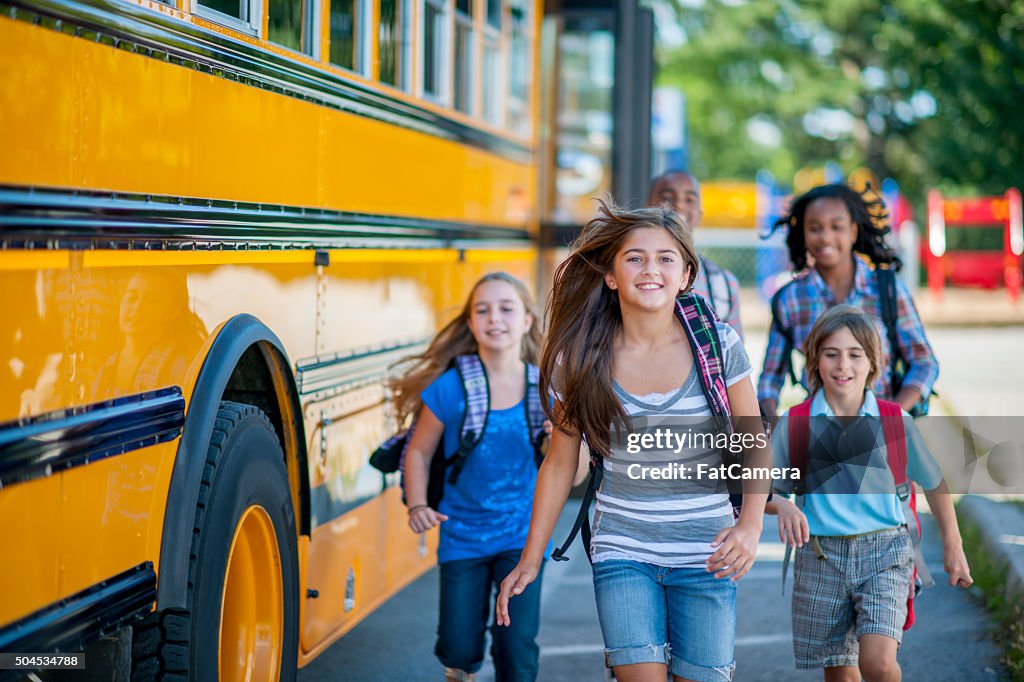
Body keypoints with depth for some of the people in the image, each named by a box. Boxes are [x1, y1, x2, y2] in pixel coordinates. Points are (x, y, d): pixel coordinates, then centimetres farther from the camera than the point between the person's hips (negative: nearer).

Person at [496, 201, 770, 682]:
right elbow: (559, 464, 5)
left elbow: (754, 444, 3)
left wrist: (750, 525, -13)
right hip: (622, 552, 0)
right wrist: (530, 560, 6)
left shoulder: (718, 347, -5)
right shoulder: (581, 362, -4)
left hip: (705, 555, 0)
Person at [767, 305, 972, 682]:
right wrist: (783, 507, -22)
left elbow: (934, 482, 12)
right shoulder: (795, 424, -1)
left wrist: (952, 545, 17)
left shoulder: (895, 421, 0)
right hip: (821, 556, 1)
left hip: (883, 551, -1)